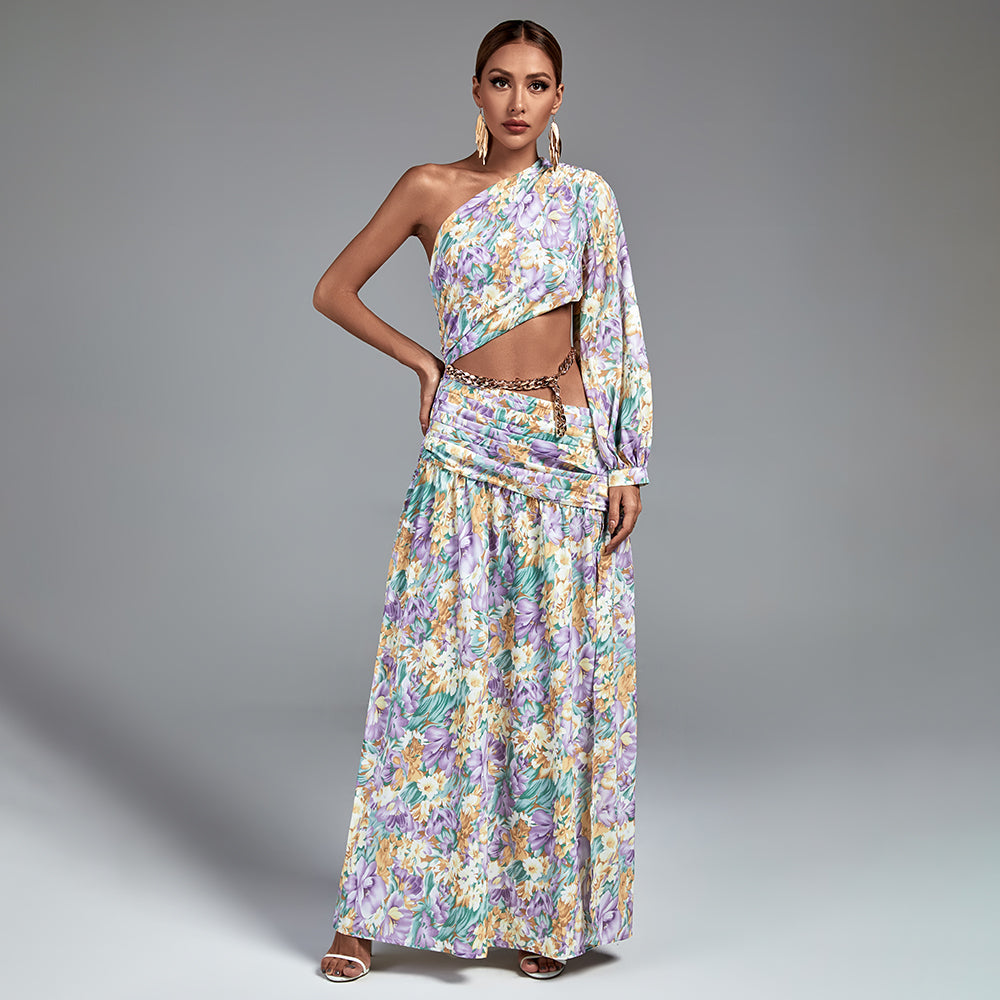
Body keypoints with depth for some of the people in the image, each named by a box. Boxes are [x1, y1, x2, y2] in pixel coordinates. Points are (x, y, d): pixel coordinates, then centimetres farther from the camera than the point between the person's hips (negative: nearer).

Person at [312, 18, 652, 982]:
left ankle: (544, 905, 16)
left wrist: (629, 467, -2)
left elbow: (617, 336, 6)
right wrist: (422, 362, 3)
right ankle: (372, 908, 7)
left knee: (555, 672, 3)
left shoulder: (586, 197, 7)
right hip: (467, 451, -1)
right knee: (441, 665, -2)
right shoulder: (431, 189, 5)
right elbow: (333, 289, 10)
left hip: (570, 455, 1)